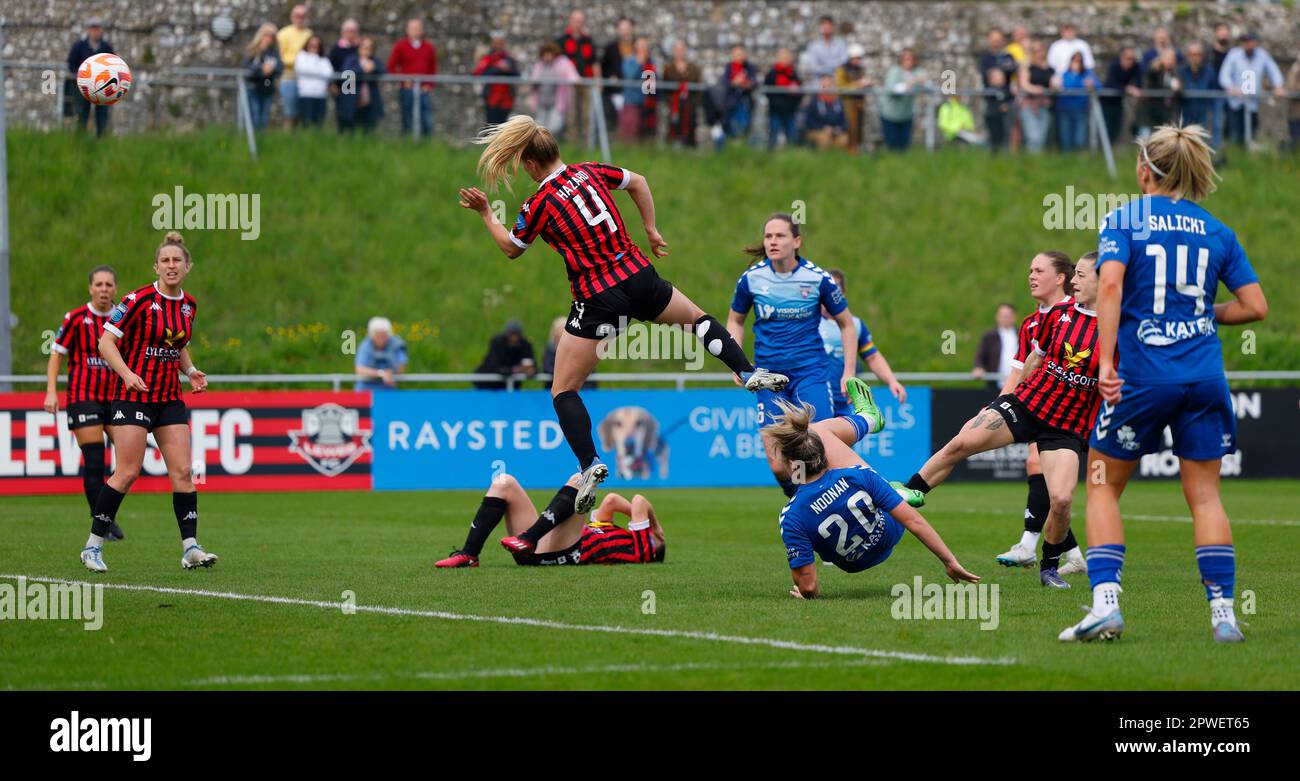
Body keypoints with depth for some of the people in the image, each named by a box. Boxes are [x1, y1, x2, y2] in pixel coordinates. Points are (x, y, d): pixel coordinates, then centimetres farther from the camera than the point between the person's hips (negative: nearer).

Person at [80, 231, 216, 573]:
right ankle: (93, 546, 1)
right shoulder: (140, 299, -12)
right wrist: (127, 373, -25)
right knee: (128, 471, -9)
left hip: (170, 398, 6)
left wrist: (191, 371, 6)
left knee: (183, 471, -2)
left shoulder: (189, 305, 8)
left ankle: (190, 548, -1)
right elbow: (106, 342, -11)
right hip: (134, 393, -6)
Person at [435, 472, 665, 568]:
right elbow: (610, 501, 29)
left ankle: (528, 540, -31)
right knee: (503, 483, 4)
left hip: (562, 553, -9)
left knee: (579, 480, -15)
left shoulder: (641, 548, 7)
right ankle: (468, 554, -14)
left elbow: (639, 502, 7)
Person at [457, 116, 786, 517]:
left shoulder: (538, 205, -10)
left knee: (563, 390, 5)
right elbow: (638, 182, 19)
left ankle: (590, 464, -10)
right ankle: (749, 373, 24)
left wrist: (485, 213, 17)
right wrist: (651, 231, 28)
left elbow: (511, 248, 7)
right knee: (695, 316, 34)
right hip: (639, 276, 5)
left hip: (598, 300, -5)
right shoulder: (590, 172, 3)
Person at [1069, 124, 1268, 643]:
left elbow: (1110, 284, -17)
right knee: (1205, 494, 9)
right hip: (1204, 376, 3)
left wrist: (1106, 362, -19)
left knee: (1103, 487, 10)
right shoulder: (1216, 231, 9)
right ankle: (1223, 612, 1)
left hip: (1142, 375, -3)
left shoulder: (1124, 220, 0)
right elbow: (1255, 307, 6)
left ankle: (1105, 603, -4)